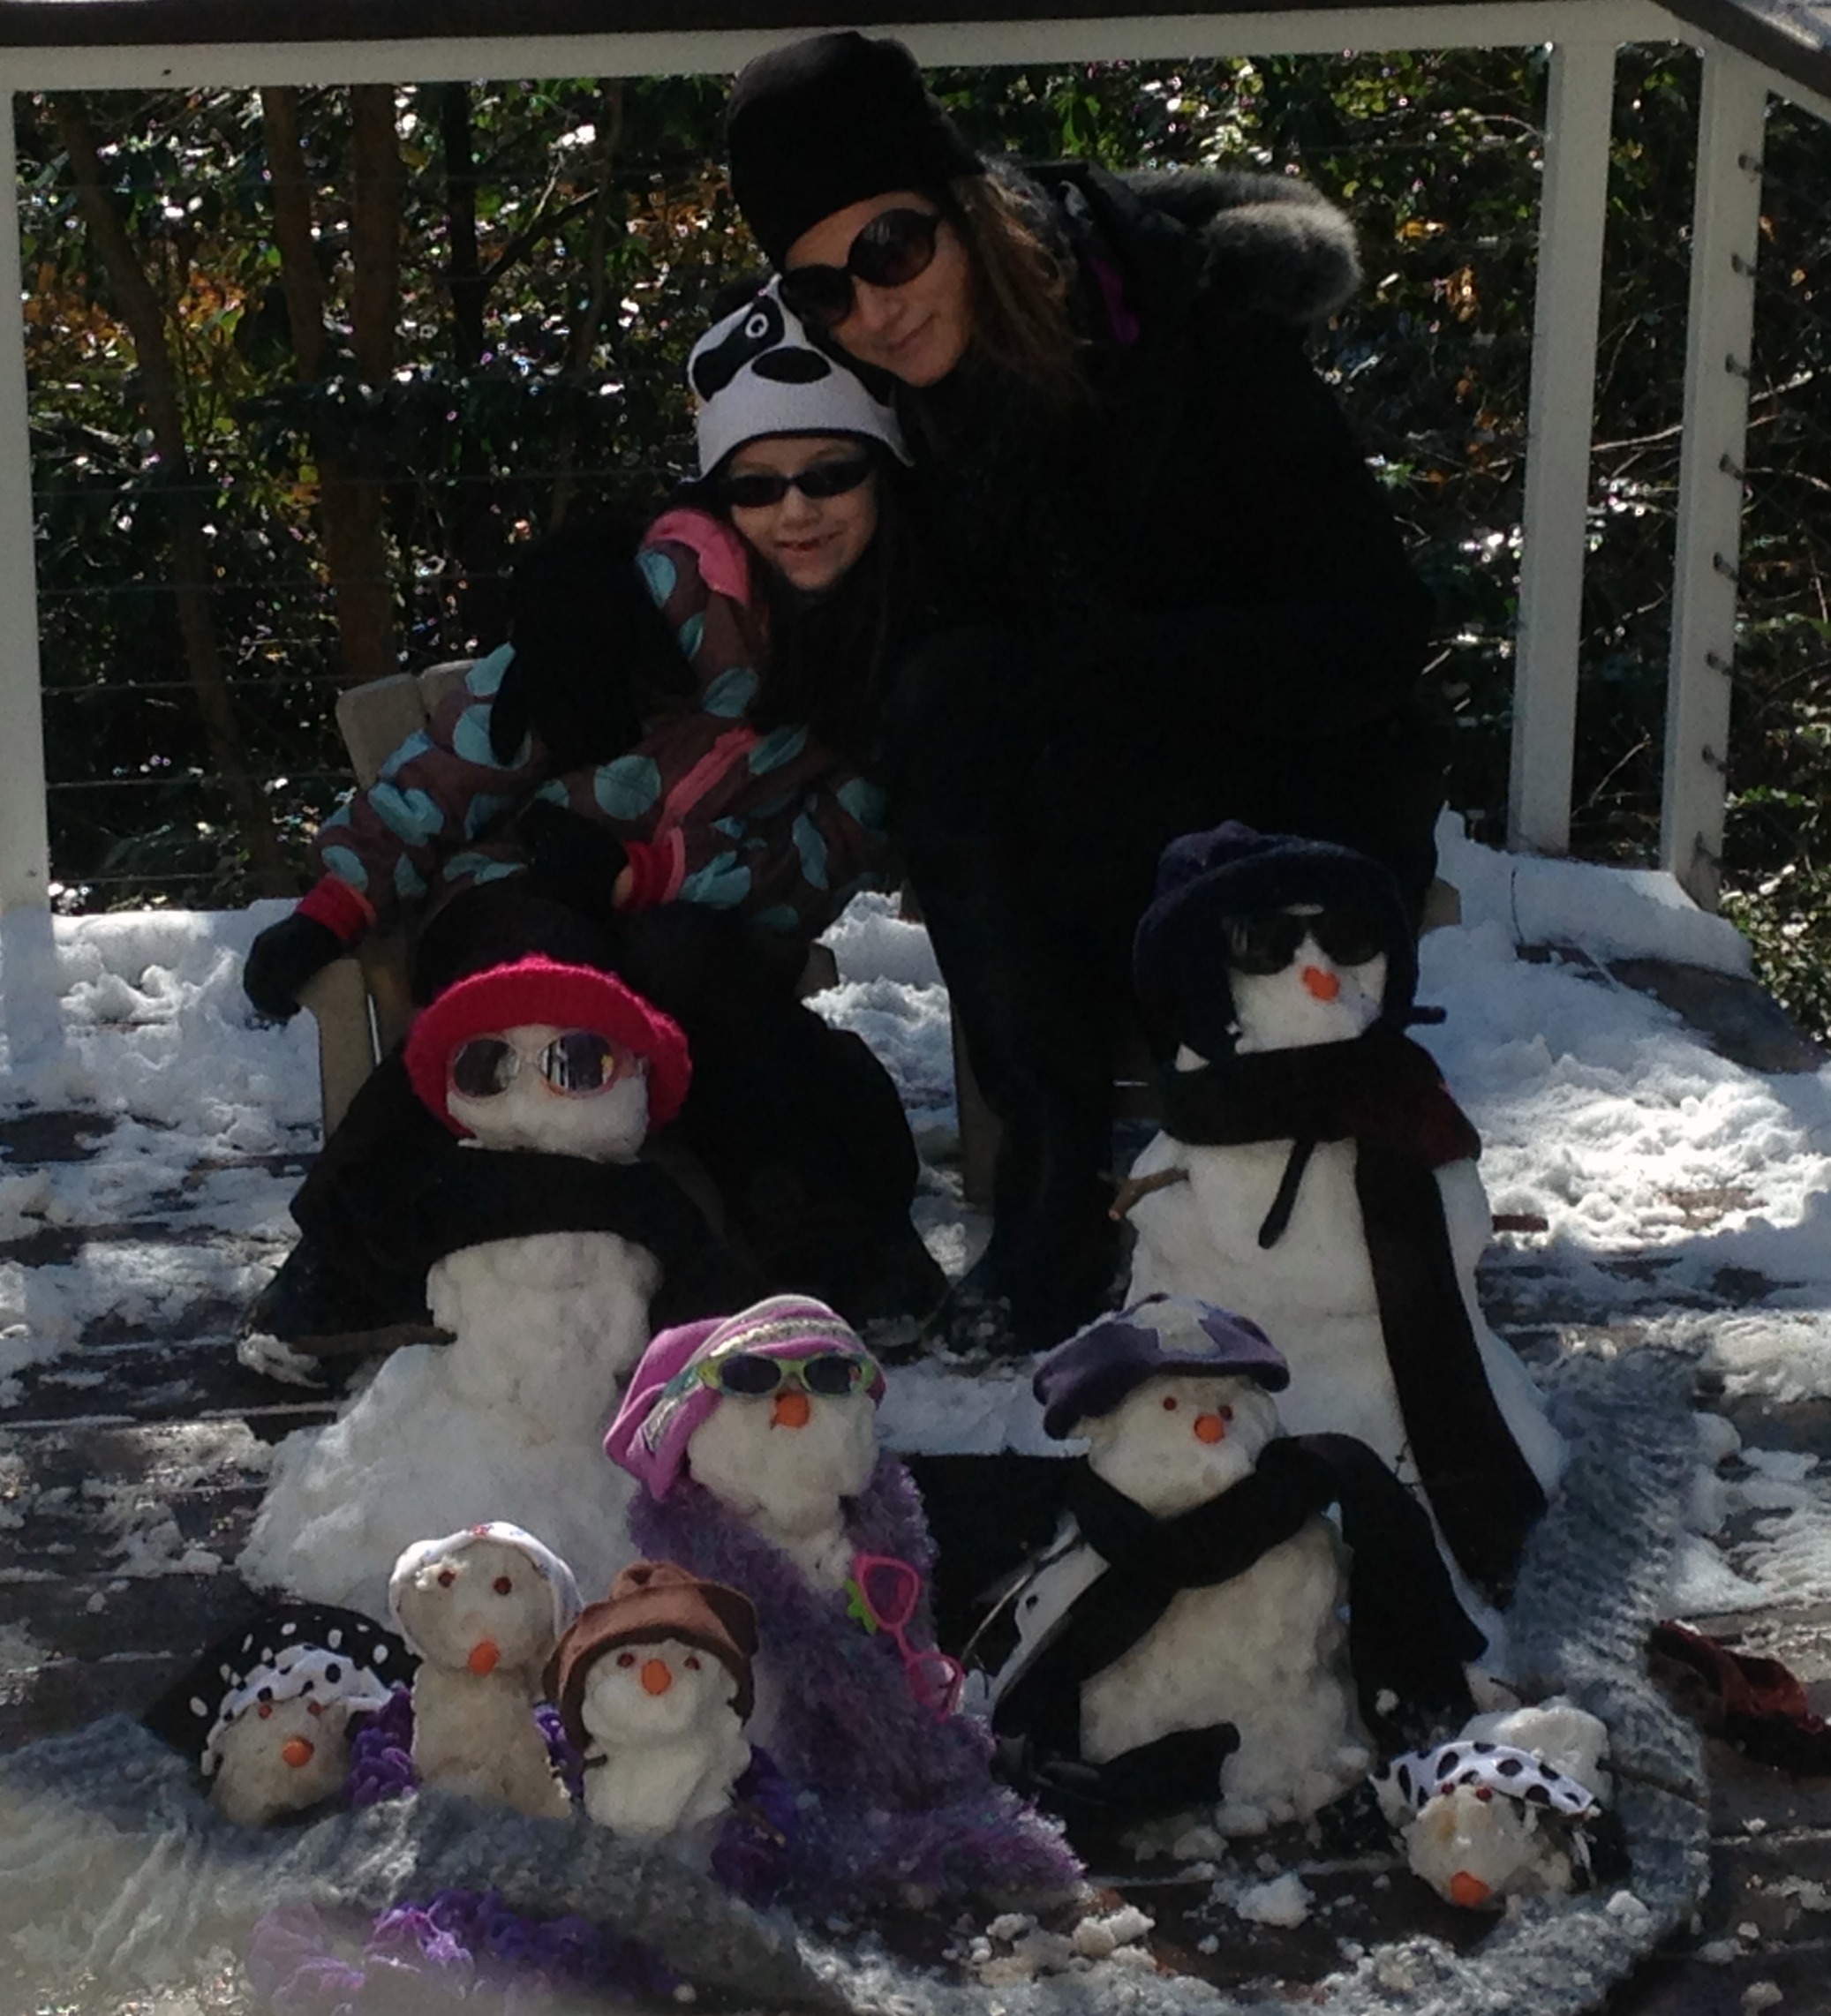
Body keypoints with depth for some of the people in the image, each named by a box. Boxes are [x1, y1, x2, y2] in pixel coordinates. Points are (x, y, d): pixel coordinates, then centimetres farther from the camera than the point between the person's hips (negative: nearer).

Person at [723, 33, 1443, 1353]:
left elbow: (1376, 634, -20)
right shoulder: (909, 402, -3)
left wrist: (1096, 669, -27)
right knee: (945, 698, -26)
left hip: (1302, 817, -5)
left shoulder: (1199, 330, -17)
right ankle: (1053, 1181, -19)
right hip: (1089, 828, 5)